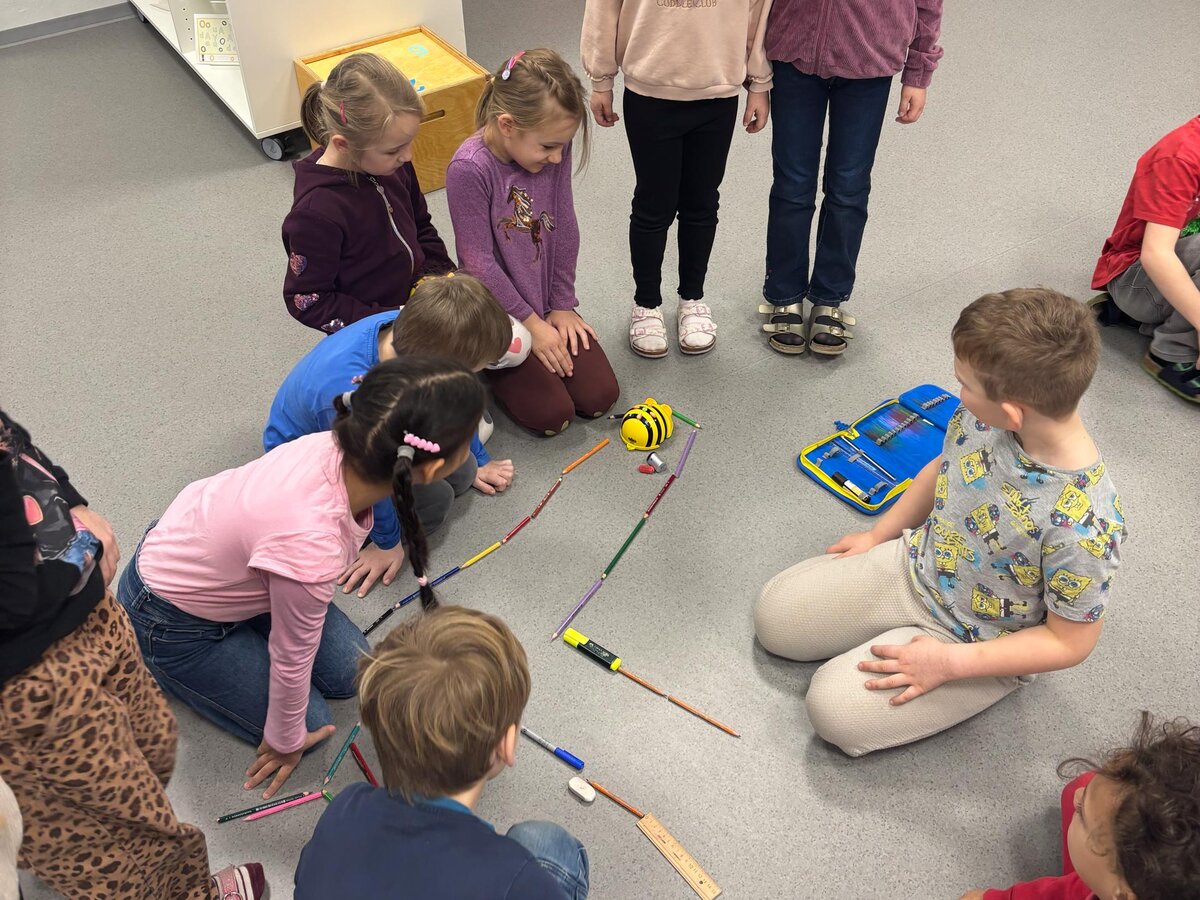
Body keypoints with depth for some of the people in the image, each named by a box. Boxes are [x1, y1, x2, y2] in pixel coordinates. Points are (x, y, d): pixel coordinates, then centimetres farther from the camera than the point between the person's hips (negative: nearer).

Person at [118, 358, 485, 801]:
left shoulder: (338, 446, -27)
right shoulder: (309, 545, -44)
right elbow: (291, 658, -25)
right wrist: (286, 741, -5)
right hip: (173, 622, -6)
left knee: (349, 674, 10)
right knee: (311, 724, 6)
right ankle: (151, 666, 16)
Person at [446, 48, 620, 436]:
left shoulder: (552, 149, -9)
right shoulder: (469, 168, -26)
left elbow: (564, 229, 0)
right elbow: (479, 262, -20)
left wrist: (562, 304, 1)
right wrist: (530, 323, -15)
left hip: (545, 301, 6)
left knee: (599, 396, -1)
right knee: (553, 414, -12)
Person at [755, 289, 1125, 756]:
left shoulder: (1084, 527, -36)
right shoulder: (979, 416, -18)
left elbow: (1069, 642, -22)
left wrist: (950, 662, -24)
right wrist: (879, 534, 10)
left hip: (978, 643, -5)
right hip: (915, 566, 6)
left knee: (836, 711, -16)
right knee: (774, 616, 3)